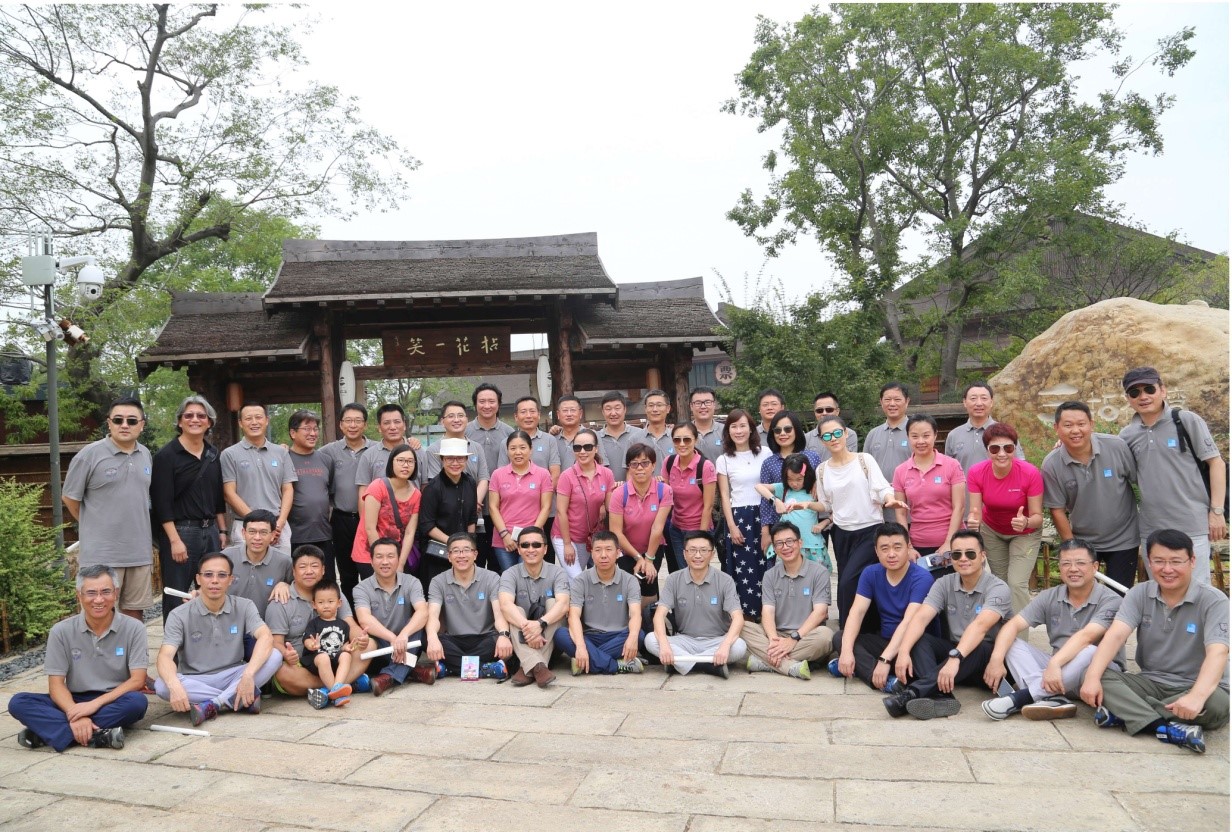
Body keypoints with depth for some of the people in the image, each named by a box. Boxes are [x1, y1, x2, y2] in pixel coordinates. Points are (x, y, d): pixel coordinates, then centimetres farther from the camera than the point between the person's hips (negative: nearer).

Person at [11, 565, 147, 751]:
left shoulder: (133, 628, -7)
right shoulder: (61, 631, -2)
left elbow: (137, 680, -11)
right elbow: (56, 684, -5)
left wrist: (95, 704, -23)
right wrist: (75, 715, -24)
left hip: (114, 703, -2)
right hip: (74, 702, 2)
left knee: (137, 701, -35)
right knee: (18, 703, -20)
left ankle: (45, 730, -26)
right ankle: (95, 736, -34)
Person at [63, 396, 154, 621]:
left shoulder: (146, 455, 9)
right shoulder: (89, 454, -8)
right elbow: (70, 498, 0)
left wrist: (134, 526, 15)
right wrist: (94, 528, 7)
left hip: (140, 552, 5)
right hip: (101, 554, -5)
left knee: (135, 613, 13)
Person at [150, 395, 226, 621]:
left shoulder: (213, 454, 12)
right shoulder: (166, 455, -6)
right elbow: (161, 502, -11)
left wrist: (222, 530, 13)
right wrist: (174, 540, -15)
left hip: (210, 531, 6)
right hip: (180, 532, -6)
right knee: (177, 597, 0)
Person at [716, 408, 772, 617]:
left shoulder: (765, 453, 4)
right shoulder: (724, 460, 4)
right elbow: (725, 496, 4)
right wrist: (732, 526, -4)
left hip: (764, 515, 1)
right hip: (738, 517, -1)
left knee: (765, 565, 0)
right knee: (744, 568, -1)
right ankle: (748, 616, 8)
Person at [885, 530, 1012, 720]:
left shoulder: (997, 588, -14)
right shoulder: (944, 584, 0)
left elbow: (980, 625, -32)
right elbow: (920, 618, -14)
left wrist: (955, 658, -47)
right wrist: (903, 652, -32)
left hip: (988, 656, -4)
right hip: (953, 650, 4)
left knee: (977, 649, -37)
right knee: (917, 638, -21)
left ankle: (912, 693, -46)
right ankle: (941, 697, -44)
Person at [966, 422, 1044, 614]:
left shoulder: (1030, 473, -30)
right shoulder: (976, 473, -24)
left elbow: (1038, 516, -24)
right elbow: (975, 512, -22)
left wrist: (1026, 522, -46)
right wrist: (973, 520, -45)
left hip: (1024, 534, -2)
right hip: (992, 531, 3)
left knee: (1017, 584, -13)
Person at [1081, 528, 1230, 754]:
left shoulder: (1213, 600, -10)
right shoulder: (1140, 594, -1)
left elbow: (1217, 653, -25)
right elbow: (1116, 635, -15)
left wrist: (1197, 695, -43)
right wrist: (1092, 677, -32)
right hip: (1150, 682, 2)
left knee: (1218, 704, -37)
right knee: (1095, 676, -23)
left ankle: (1124, 713, -29)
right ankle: (1166, 728, -37)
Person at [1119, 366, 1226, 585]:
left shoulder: (1186, 420, -4)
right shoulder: (1127, 435, 6)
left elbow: (1216, 463, -3)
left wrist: (1217, 511, -8)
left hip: (1193, 525, -4)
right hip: (1151, 529, 4)